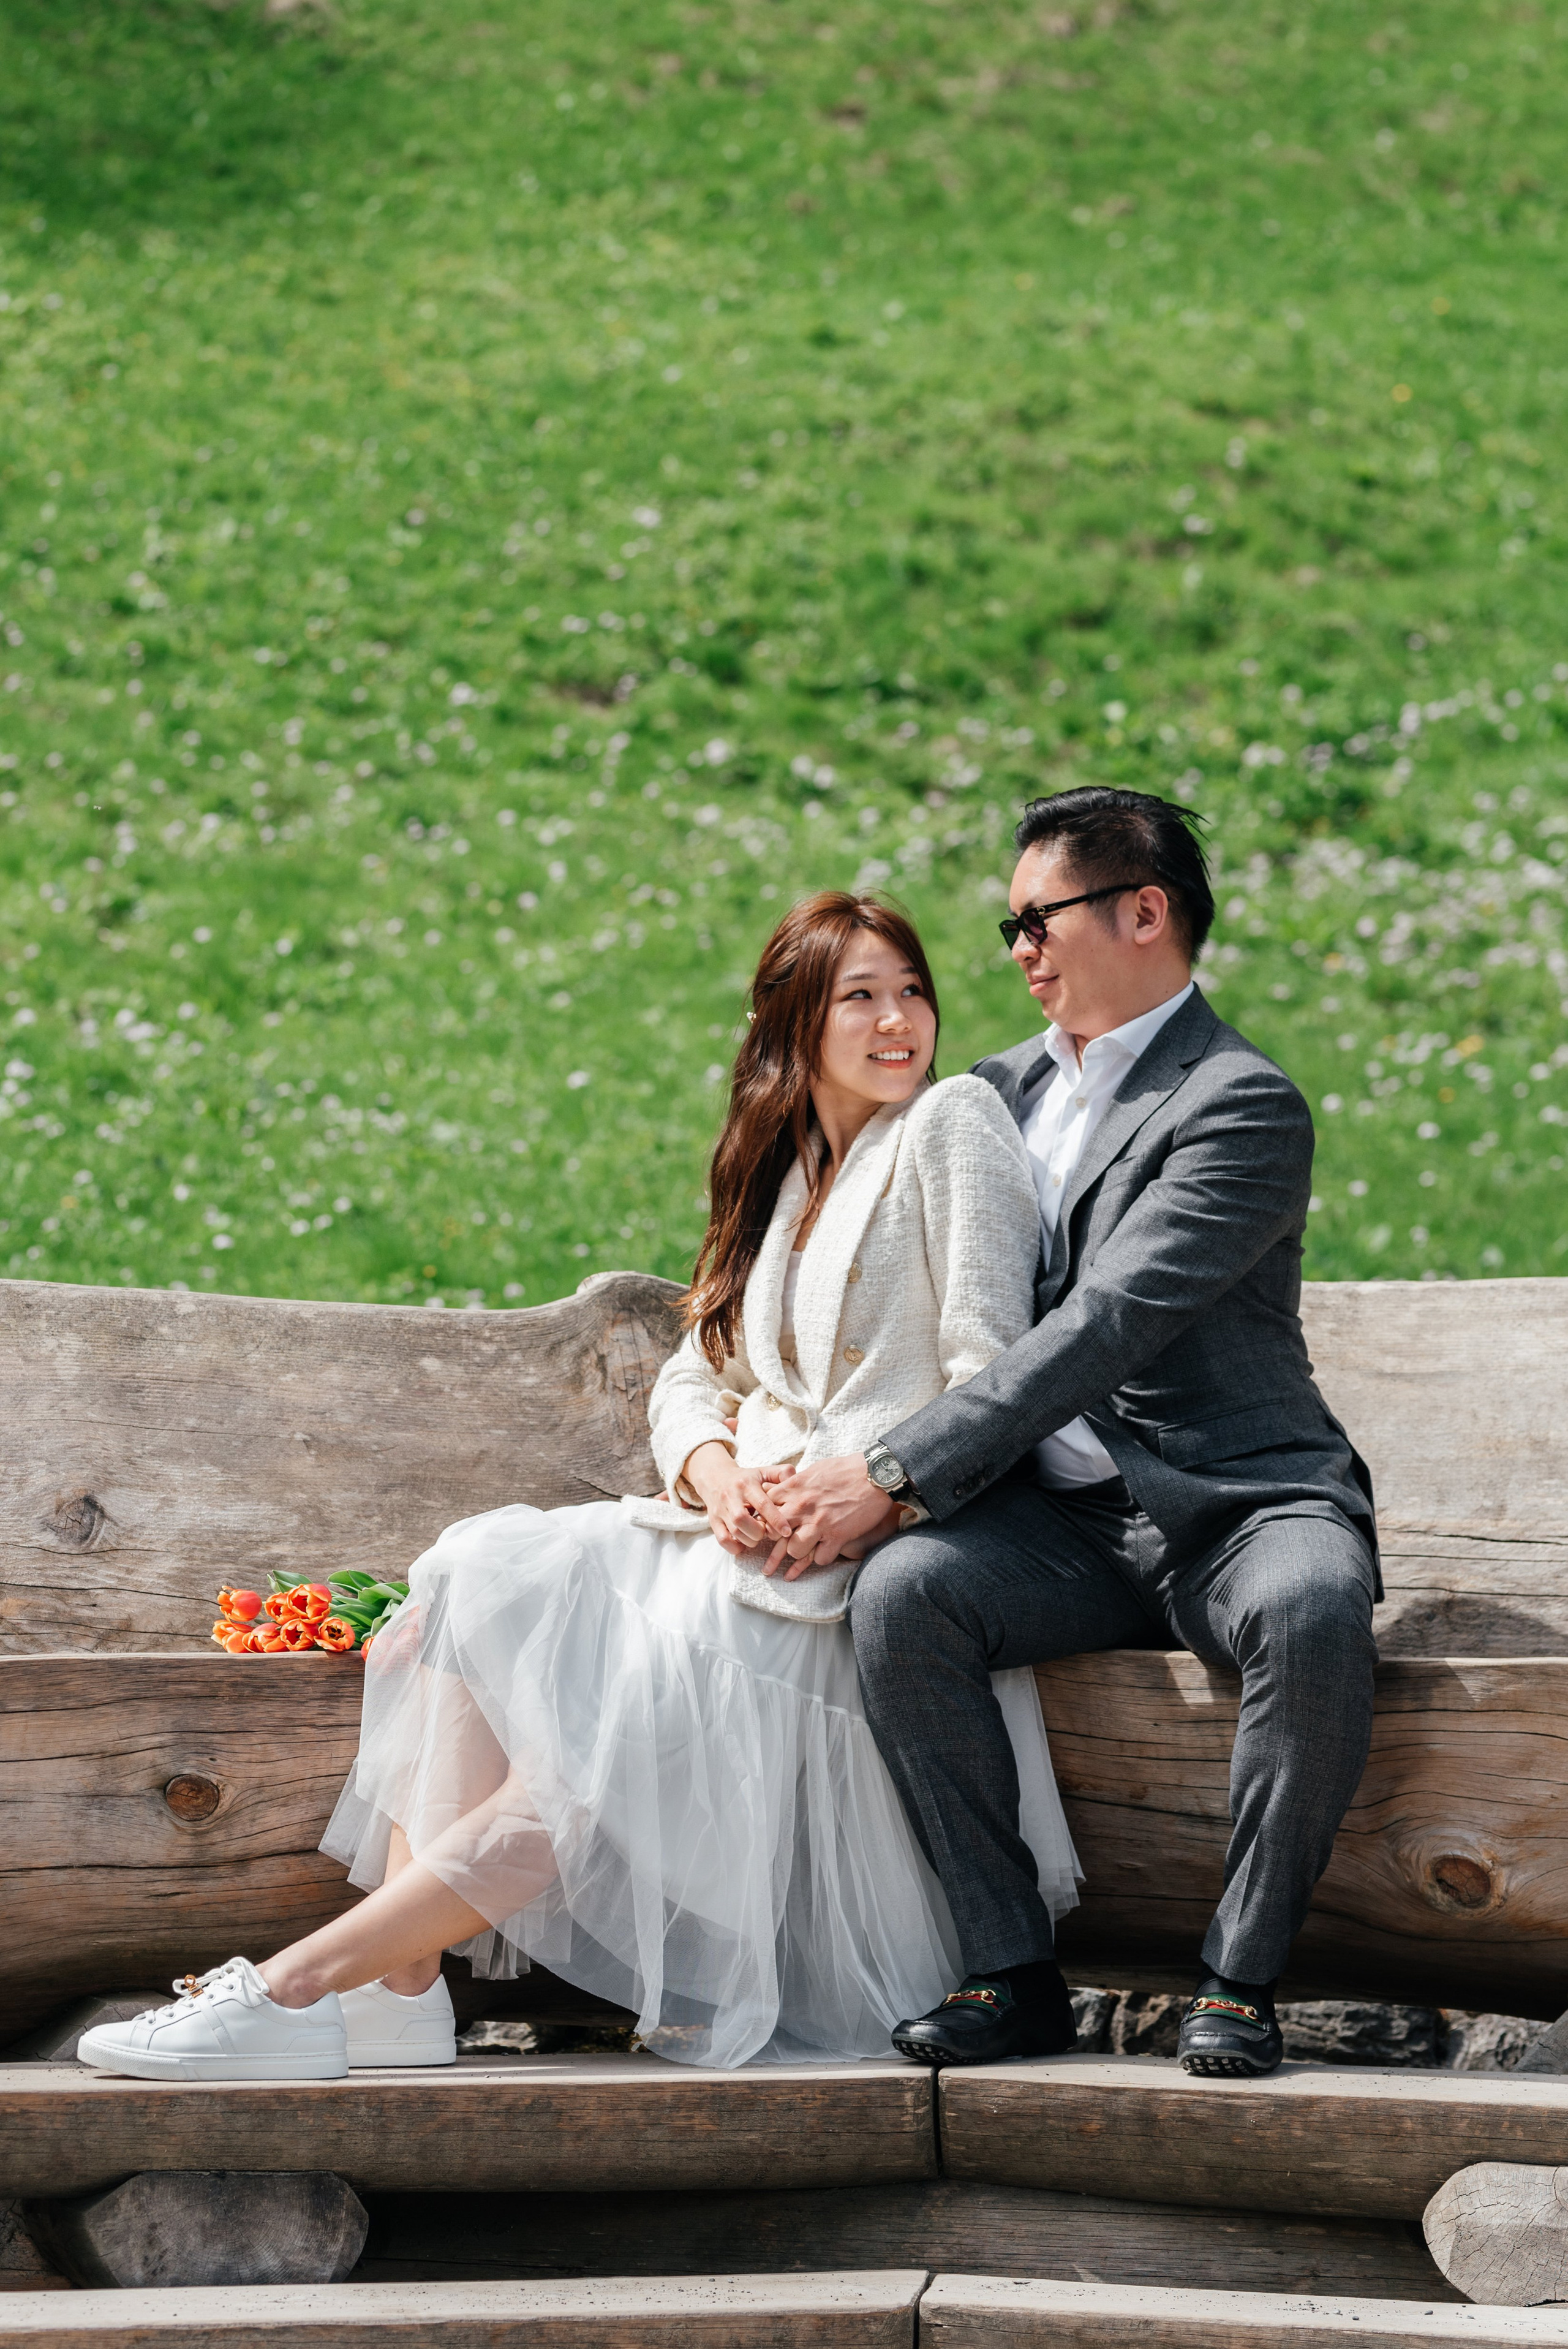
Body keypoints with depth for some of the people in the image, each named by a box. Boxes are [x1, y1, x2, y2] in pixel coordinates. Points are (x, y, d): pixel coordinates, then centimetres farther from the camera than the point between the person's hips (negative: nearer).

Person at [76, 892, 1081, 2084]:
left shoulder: (953, 1121, 2)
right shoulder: (784, 1180, 23)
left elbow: (990, 1375, -7)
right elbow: (692, 1379, 16)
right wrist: (718, 1474, -7)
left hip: (883, 1543, -7)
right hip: (749, 1526, 7)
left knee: (619, 1727, -26)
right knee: (475, 1584, -16)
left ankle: (305, 1983, -29)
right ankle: (402, 1986, -27)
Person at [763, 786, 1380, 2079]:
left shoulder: (1244, 1107, -9)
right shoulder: (1008, 1086, 16)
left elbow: (1102, 1328, -19)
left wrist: (891, 1473, -24)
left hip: (1240, 1502, -5)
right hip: (1066, 1521, 6)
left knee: (1313, 1613, -38)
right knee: (900, 1596, -24)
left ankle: (1241, 1973, -22)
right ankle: (1012, 1968, -17)